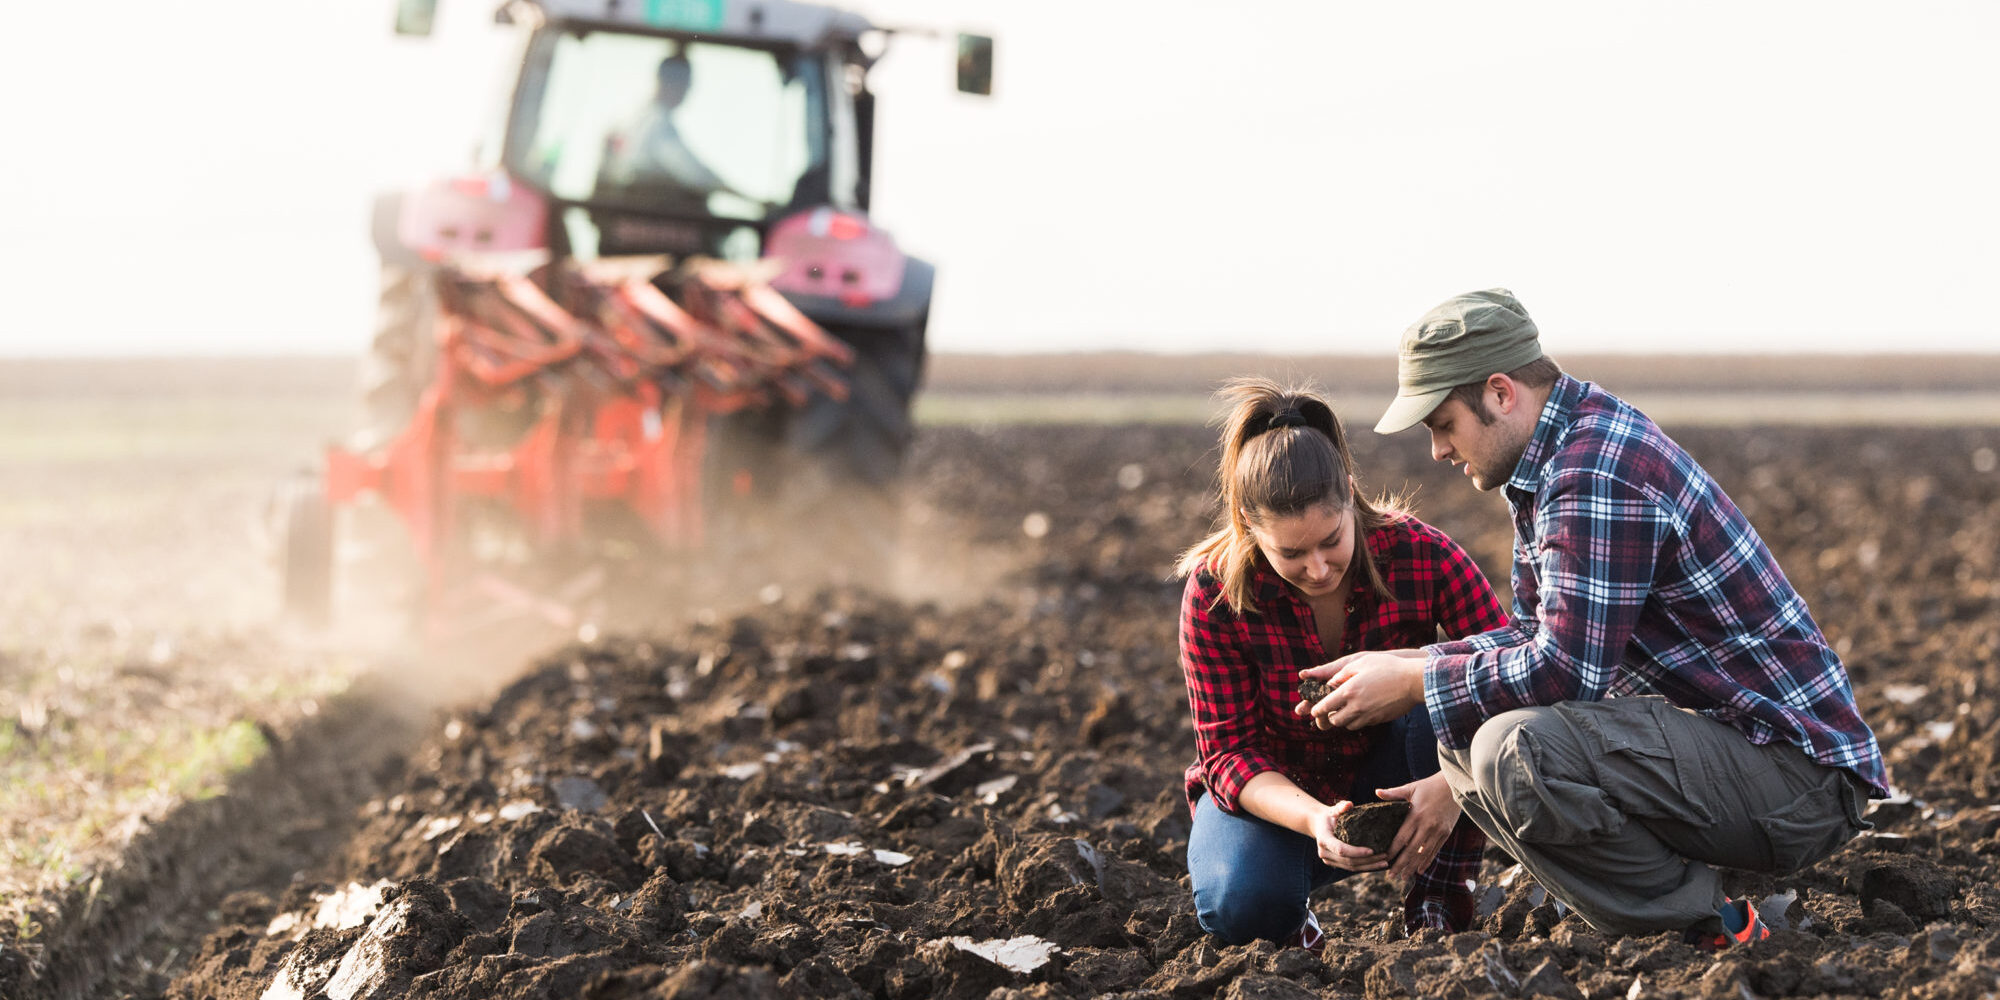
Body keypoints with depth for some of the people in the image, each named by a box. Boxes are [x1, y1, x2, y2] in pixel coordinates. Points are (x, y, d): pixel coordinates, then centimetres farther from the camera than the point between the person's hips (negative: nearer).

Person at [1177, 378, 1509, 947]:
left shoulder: (1422, 556, -23)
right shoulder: (1215, 591, -22)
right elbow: (1229, 749, -19)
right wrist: (1312, 818, -41)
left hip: (1394, 782, 1)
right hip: (1275, 789, -1)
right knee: (1241, 907, -34)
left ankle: (1439, 901, -16)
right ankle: (1288, 922, 5)